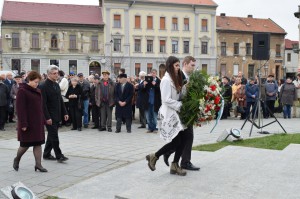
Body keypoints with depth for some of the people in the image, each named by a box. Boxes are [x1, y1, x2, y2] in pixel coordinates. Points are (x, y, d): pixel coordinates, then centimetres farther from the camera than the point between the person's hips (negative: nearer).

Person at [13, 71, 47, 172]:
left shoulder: (38, 91, 11)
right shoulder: (22, 91, -11)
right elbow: (20, 108, -16)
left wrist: (43, 120, 12)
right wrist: (23, 124, -20)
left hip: (38, 122, 7)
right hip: (28, 123, -7)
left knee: (38, 143, 5)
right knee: (26, 144, 3)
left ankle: (38, 164, 9)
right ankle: (17, 159, 29)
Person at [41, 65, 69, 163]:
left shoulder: (56, 85, 13)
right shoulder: (44, 86, -12)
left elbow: (60, 100, 17)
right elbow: (43, 103, -16)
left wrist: (65, 112, 12)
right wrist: (47, 117, -19)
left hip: (57, 116, 8)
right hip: (50, 116, -8)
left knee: (51, 135, 14)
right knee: (54, 136, -6)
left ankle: (46, 154, 25)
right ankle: (59, 156, -1)